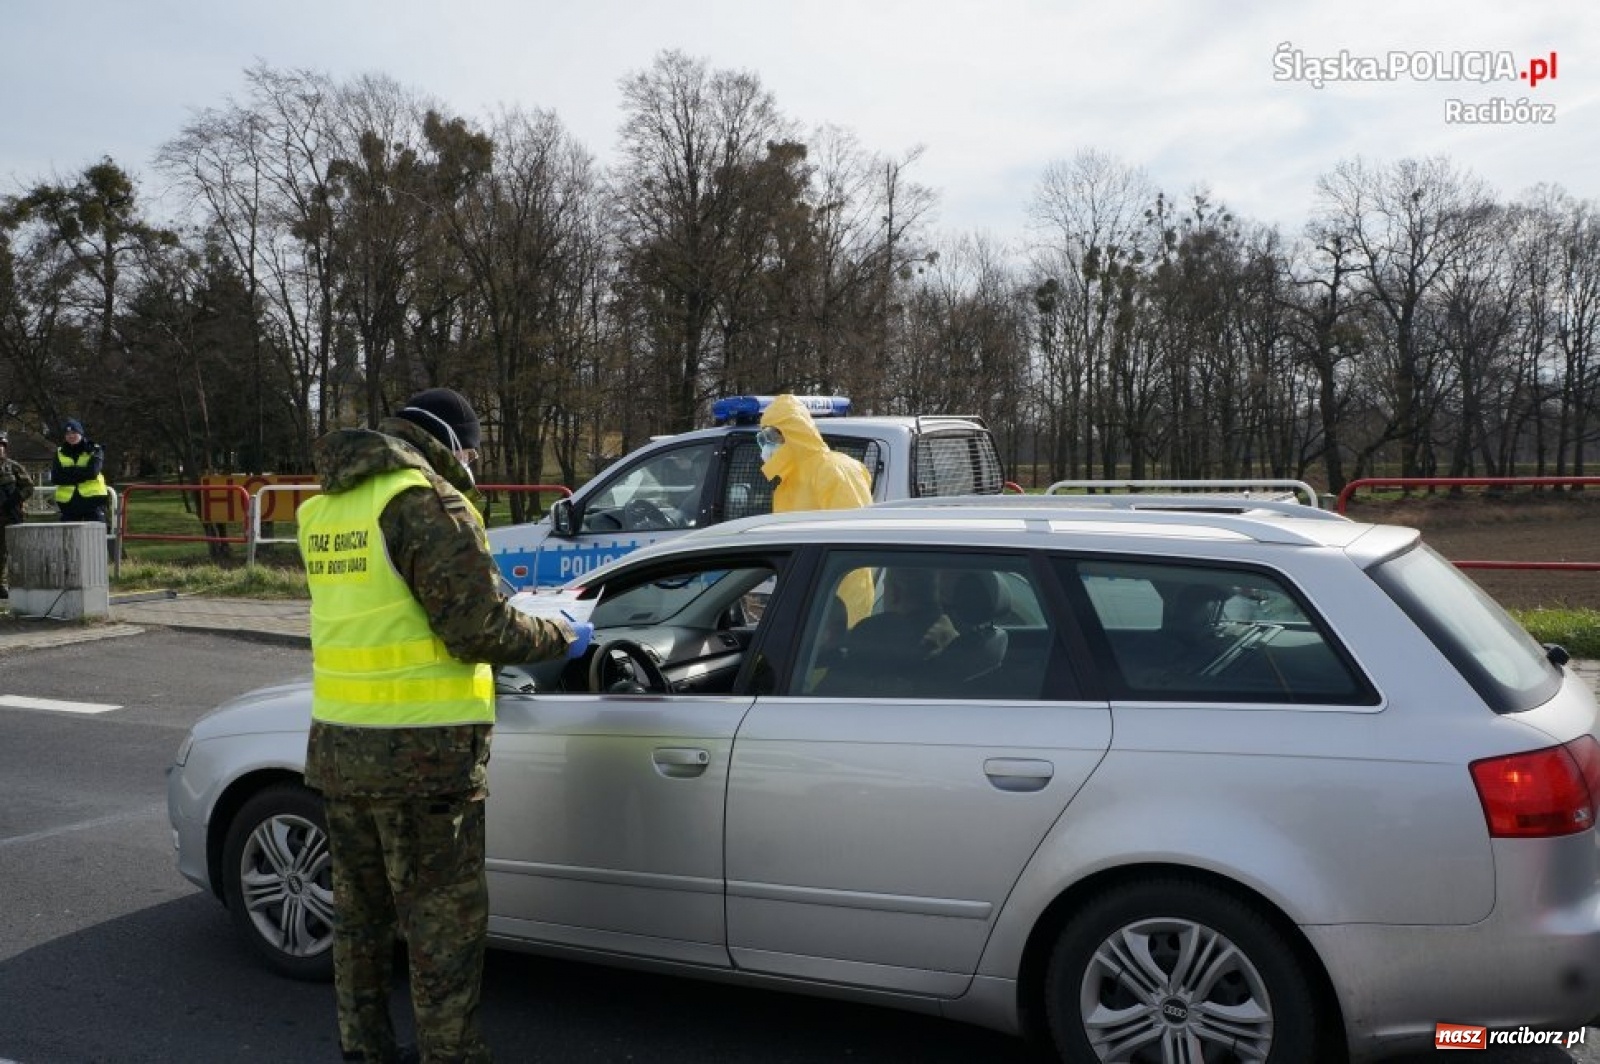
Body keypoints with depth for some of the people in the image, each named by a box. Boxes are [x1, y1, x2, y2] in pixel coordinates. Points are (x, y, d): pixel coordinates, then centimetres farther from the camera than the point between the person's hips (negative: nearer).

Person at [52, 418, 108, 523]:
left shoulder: (94, 450, 2)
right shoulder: (60, 453, 11)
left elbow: (92, 471, -15)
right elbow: (55, 478, -2)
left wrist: (68, 472, -9)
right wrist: (80, 472, -11)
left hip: (92, 499, -4)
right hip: (68, 502, 4)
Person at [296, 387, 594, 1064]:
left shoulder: (323, 508, 11)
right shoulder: (427, 502, -15)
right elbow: (480, 628, -18)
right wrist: (563, 639, -2)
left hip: (337, 746, 8)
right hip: (422, 753, -8)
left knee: (360, 912, 21)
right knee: (444, 926, 4)